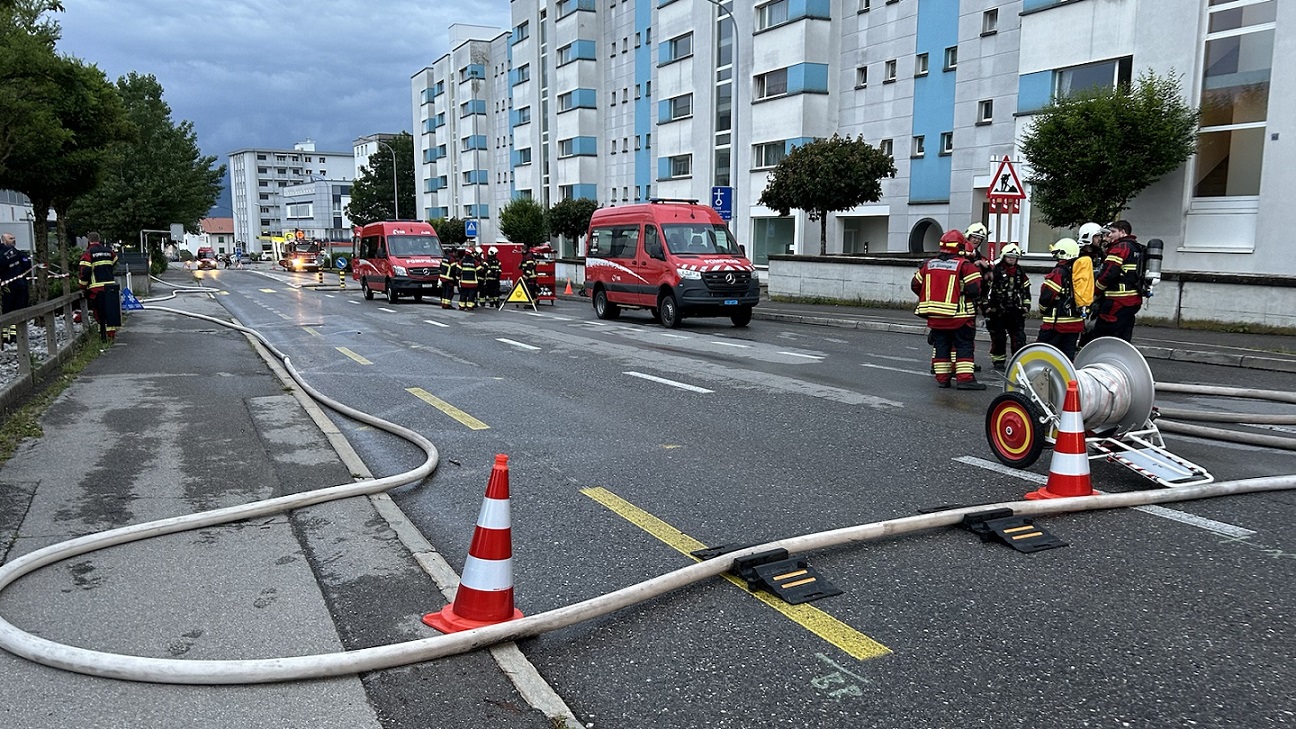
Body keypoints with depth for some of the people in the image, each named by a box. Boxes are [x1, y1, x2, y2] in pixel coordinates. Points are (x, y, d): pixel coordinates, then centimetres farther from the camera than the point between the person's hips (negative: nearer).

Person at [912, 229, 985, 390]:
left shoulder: (928, 264, 7)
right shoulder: (965, 266, -9)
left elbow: (916, 285, 12)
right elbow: (974, 289, -15)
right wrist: (970, 298, 7)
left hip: (935, 316, 5)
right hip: (958, 316, -5)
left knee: (941, 345, 12)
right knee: (964, 346, 3)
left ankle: (942, 378, 13)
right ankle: (964, 378, -3)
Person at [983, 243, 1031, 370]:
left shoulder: (1020, 273, 11)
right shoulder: (995, 270, -7)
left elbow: (1025, 290, 19)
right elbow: (985, 286, -8)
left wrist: (1026, 305, 11)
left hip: (1015, 311, 4)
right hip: (997, 310, -4)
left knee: (1019, 336, 0)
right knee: (998, 337, 3)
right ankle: (998, 361, 15)